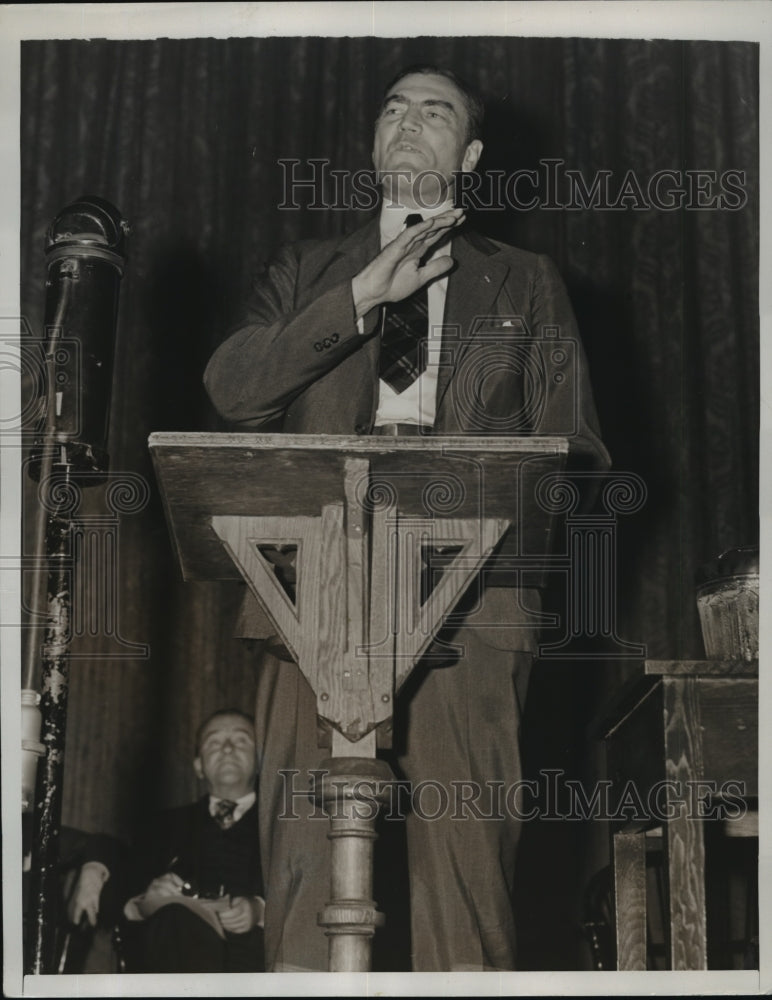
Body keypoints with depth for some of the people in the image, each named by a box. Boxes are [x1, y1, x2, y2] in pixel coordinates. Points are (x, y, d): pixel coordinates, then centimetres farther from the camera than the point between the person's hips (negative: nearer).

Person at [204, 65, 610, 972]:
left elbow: (575, 454, 14)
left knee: (465, 857, -9)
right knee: (304, 857, -6)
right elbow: (230, 388, 4)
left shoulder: (524, 282, 20)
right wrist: (363, 297, -2)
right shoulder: (306, 274, 22)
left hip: (469, 601, -1)